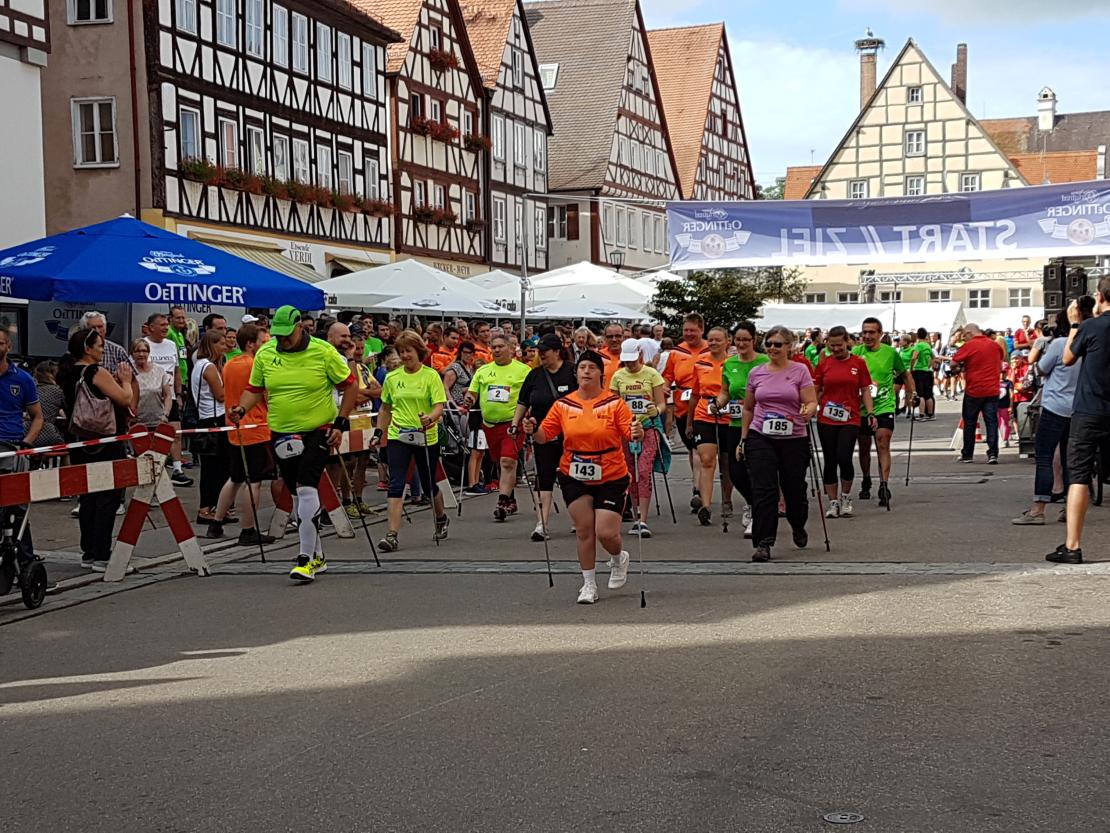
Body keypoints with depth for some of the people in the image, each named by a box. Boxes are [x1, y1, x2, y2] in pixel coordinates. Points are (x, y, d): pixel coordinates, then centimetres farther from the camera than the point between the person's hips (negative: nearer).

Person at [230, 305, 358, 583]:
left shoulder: (323, 352, -10)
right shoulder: (264, 354, 1)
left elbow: (350, 386, -3)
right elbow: (255, 389, 10)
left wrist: (340, 423, -7)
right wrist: (241, 409, -10)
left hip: (318, 431, -5)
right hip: (282, 433, 5)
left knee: (307, 489, -17)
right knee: (299, 495, 12)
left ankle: (306, 558, -13)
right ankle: (317, 555, 26)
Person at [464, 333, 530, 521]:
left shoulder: (523, 370, 0)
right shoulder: (482, 371, 12)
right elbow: (473, 392, 14)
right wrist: (470, 400, -9)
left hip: (512, 423, -5)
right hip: (489, 424, 5)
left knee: (508, 462, -16)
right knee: (500, 463, 14)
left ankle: (502, 502, -16)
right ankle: (510, 500, 28)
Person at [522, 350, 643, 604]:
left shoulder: (614, 403, -6)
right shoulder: (563, 405, 0)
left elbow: (630, 434, -11)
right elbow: (545, 435, 1)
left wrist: (637, 434, -33)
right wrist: (532, 431, -20)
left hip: (610, 478, -2)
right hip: (574, 477, 2)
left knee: (605, 533, -7)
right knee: (584, 531, 3)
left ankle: (619, 559, 29)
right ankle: (589, 584, 18)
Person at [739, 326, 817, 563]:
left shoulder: (800, 371, 0)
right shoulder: (756, 373, 8)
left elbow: (811, 402, -4)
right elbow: (748, 408, 16)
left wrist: (807, 412, -27)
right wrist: (743, 438, 15)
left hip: (793, 439, -1)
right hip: (760, 438, 1)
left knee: (794, 489, 9)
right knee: (764, 490, -9)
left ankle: (798, 528, 40)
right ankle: (763, 543, -8)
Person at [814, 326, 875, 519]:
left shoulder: (858, 363, 3)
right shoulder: (824, 364, 6)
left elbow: (865, 390, 6)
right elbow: (816, 391, 11)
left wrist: (870, 413, -4)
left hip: (850, 419, -2)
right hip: (826, 420, 2)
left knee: (844, 459, -15)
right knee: (830, 462, 4)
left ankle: (846, 498, 8)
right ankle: (833, 503, 15)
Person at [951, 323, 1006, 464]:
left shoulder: (969, 346, -10)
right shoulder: (995, 345, 7)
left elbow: (954, 363, -10)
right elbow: (1001, 361, 23)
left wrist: (962, 366, 9)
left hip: (973, 390, -4)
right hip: (992, 390, 4)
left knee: (969, 423, 8)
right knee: (992, 422, 3)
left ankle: (967, 454, 14)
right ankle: (993, 453, -6)